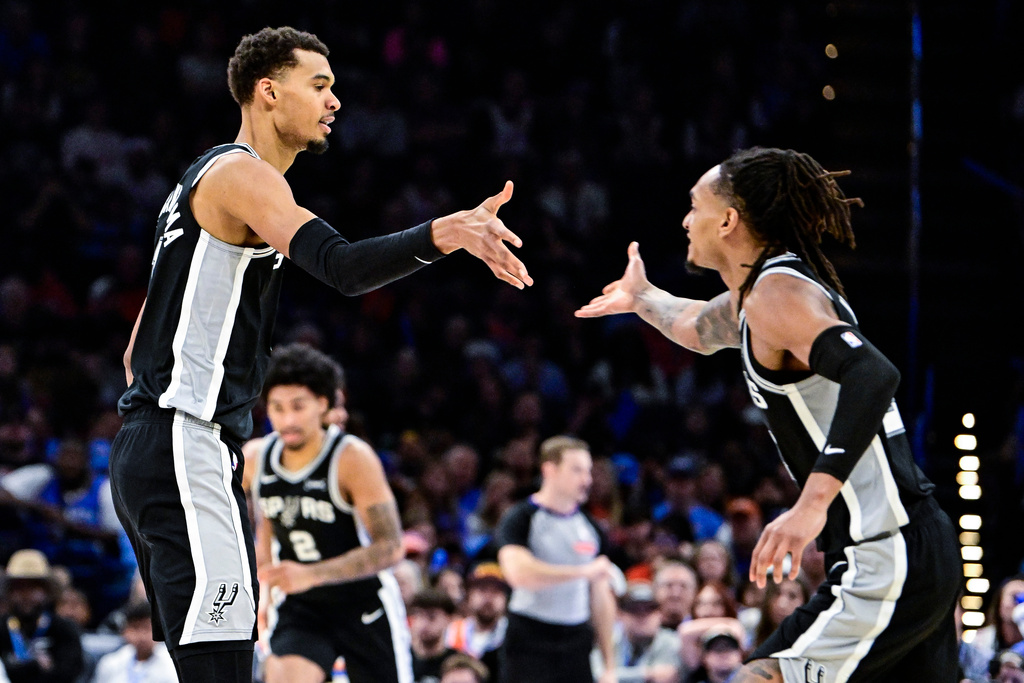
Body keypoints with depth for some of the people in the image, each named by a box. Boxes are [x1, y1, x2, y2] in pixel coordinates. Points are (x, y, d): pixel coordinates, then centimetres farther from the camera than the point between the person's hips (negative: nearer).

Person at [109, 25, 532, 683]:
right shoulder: (240, 174, -10)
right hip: (185, 449, -11)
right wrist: (446, 233, -39)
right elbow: (342, 266, -28)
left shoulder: (207, 177, 22)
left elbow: (138, 352, 27)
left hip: (147, 448, 11)